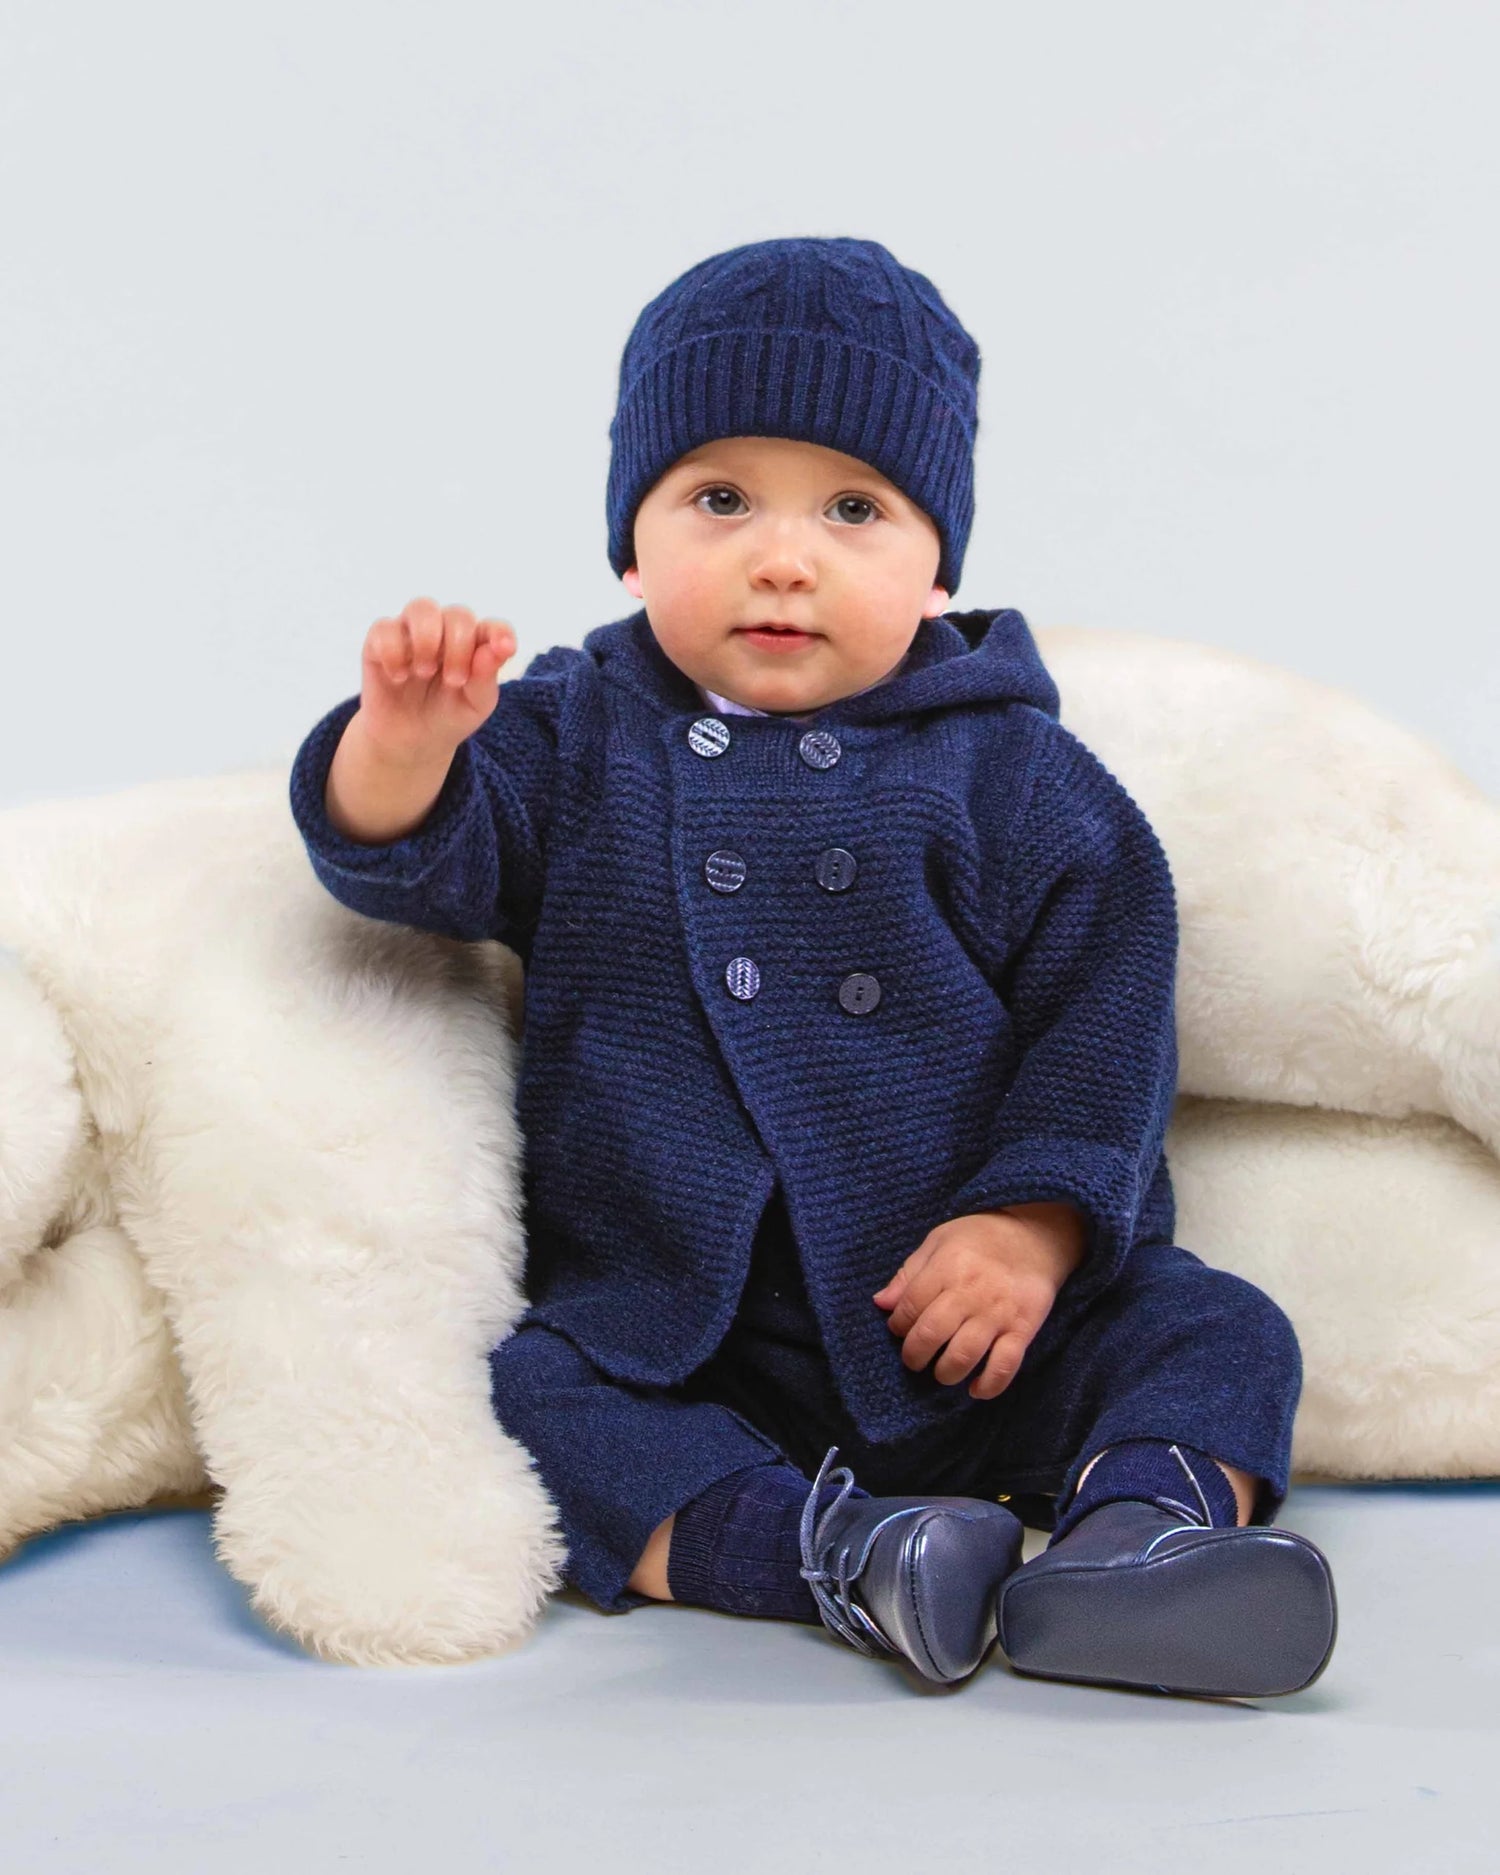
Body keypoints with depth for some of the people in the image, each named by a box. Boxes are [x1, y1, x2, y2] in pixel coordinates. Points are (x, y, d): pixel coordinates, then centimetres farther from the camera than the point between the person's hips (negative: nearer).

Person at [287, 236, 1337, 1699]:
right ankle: (827, 1548, -37)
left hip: (970, 1313, 0)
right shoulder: (582, 739, 6)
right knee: (511, 1400, -25)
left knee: (1214, 1332, -16)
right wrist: (406, 737, -29)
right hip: (660, 1342, 0)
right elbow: (408, 862, -6)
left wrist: (1036, 1222, -14)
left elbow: (1105, 1004, 0)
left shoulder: (1006, 772, 2)